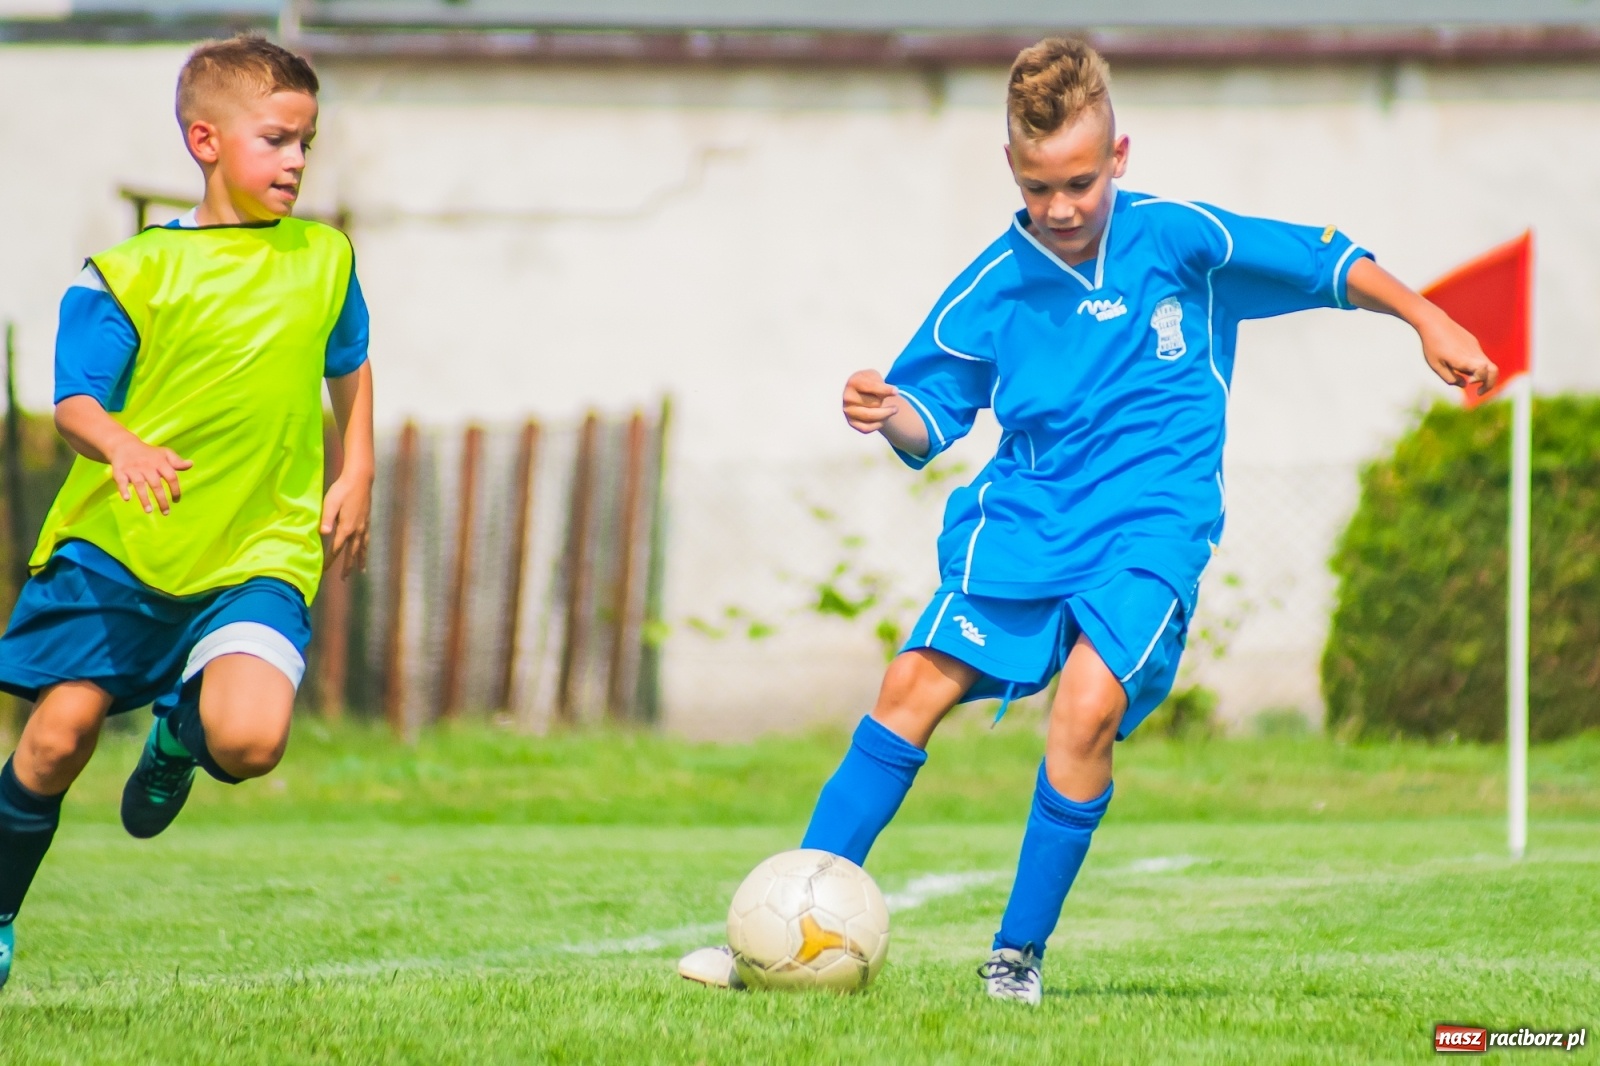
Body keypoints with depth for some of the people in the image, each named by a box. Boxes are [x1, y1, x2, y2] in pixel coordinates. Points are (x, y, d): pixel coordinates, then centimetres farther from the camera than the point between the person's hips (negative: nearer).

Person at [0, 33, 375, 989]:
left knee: (251, 741, -23)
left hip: (258, 555, 1)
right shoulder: (131, 274, -4)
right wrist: (121, 445, -30)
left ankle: (180, 735, 16)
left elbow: (349, 368, 26)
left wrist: (356, 477, 16)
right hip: (117, 546, -1)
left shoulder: (325, 260, 7)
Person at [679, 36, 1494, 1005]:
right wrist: (886, 414, -13)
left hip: (1152, 525, -3)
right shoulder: (992, 289, 2)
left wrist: (1430, 323, -3)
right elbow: (931, 423, 9)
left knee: (1089, 705, -26)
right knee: (918, 683, -14)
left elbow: (1328, 263, 4)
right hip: (1023, 523, 3)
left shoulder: (1181, 240, -3)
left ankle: (1020, 954, -11)